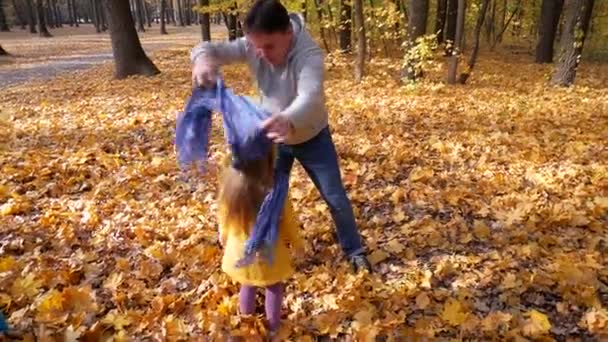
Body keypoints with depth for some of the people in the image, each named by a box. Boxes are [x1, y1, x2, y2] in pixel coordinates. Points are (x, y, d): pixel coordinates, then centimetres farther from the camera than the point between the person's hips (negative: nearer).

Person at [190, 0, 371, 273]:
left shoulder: (309, 55, -35)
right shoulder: (252, 47, -20)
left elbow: (310, 96, -53)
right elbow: (214, 49, -24)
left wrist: (289, 120, -76)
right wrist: (203, 58, -51)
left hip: (312, 137, -3)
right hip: (274, 137, 4)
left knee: (336, 198, 6)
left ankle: (354, 251, 29)